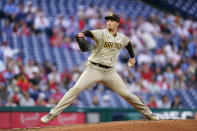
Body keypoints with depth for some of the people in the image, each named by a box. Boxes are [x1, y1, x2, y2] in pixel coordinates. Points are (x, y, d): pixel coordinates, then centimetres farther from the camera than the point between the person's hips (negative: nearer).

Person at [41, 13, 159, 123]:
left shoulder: (122, 38, 8)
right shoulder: (101, 33, -8)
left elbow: (128, 44, 32)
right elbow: (89, 33, -29)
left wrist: (132, 57, 38)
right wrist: (82, 34, -51)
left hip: (110, 72, 4)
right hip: (94, 69, -4)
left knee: (126, 94, 2)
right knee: (76, 89, -18)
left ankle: (147, 112, 20)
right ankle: (53, 114, -18)